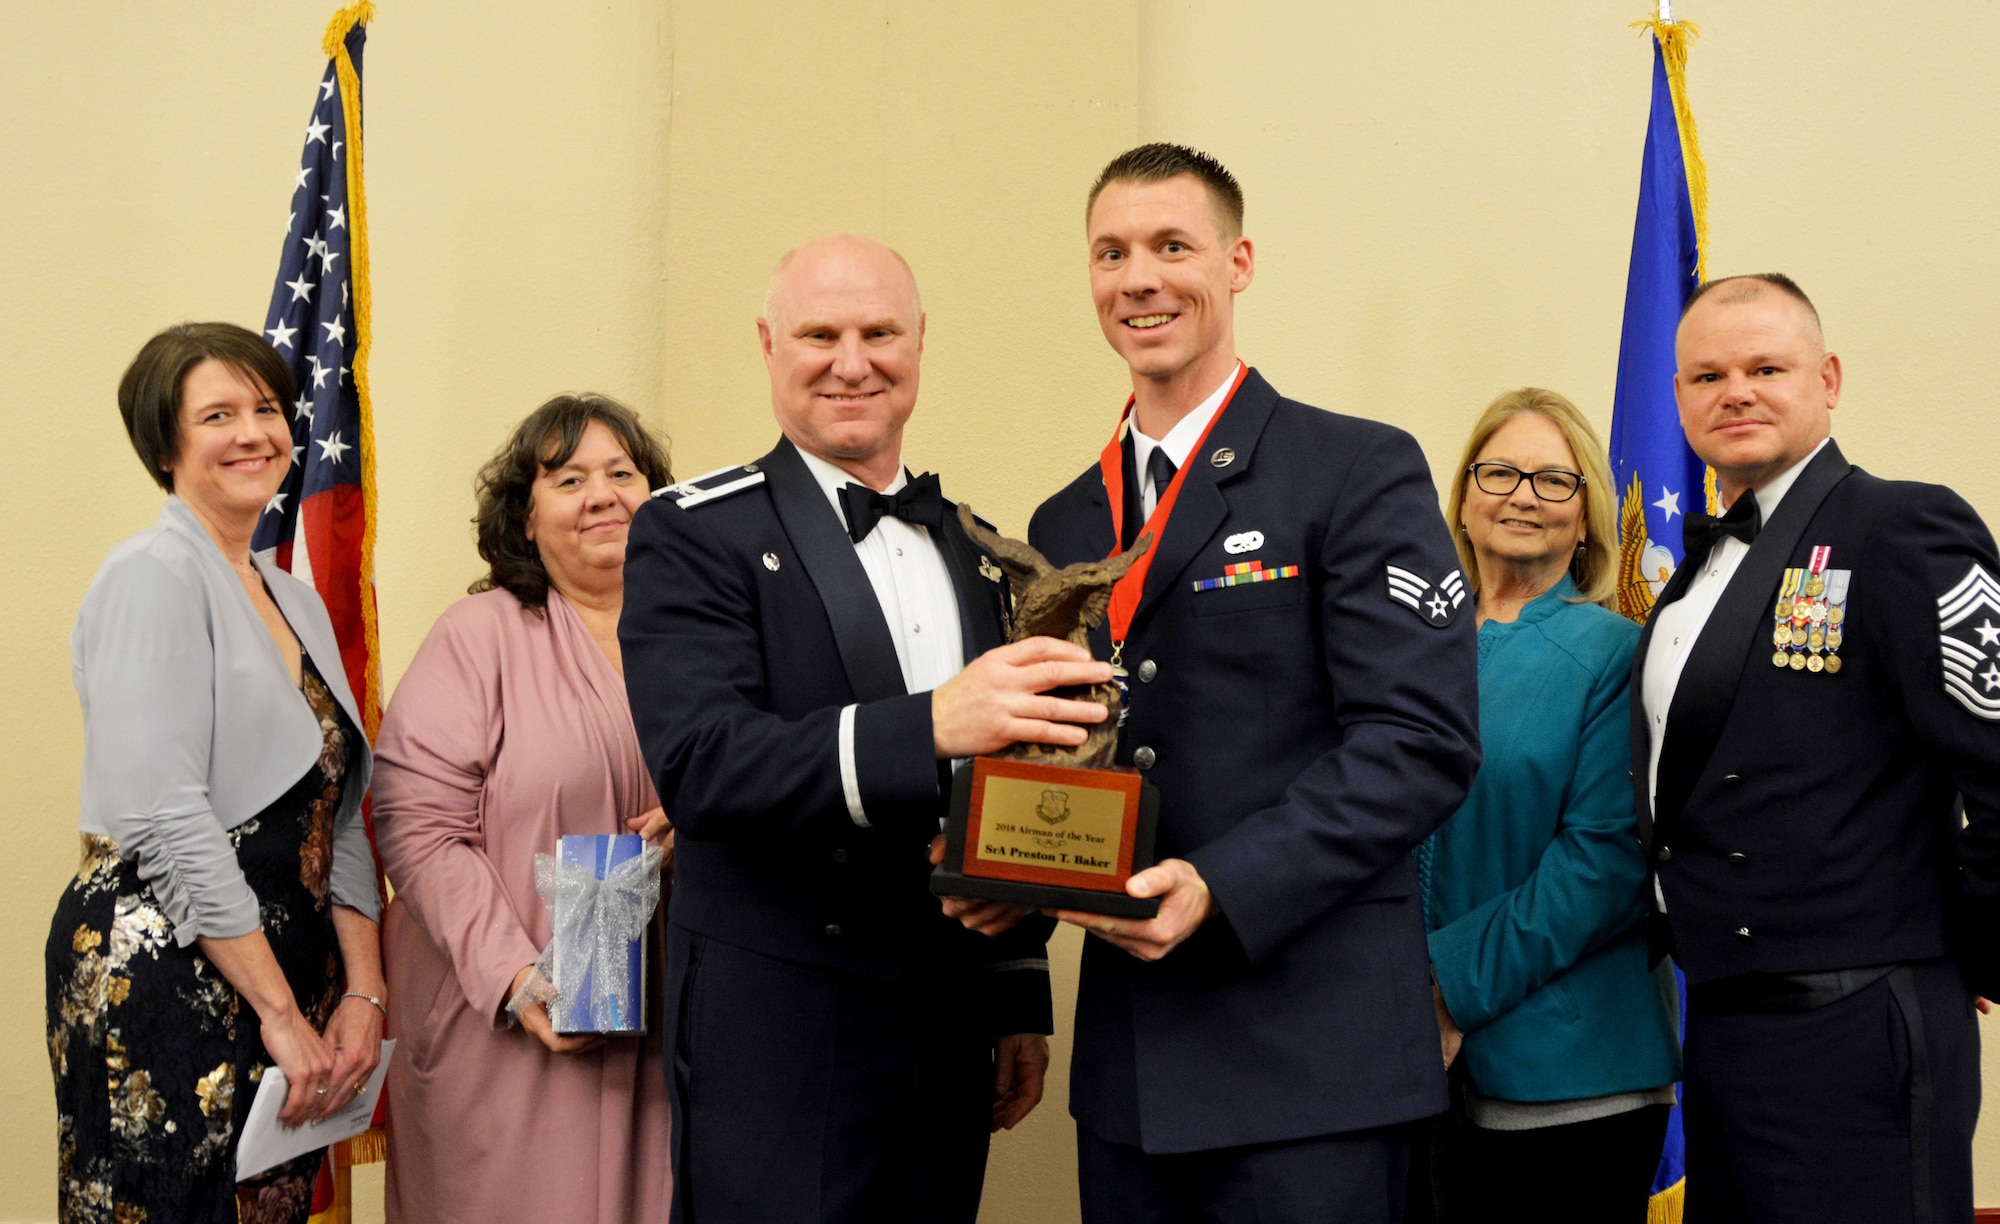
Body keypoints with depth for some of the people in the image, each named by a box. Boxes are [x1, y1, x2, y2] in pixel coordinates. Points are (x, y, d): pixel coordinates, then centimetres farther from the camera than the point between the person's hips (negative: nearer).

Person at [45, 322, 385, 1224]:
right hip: (161, 975, -7)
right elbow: (168, 819, -17)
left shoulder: (297, 602, 16)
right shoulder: (153, 576, -8)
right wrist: (281, 1010, -16)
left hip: (281, 980, 7)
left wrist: (364, 992, 4)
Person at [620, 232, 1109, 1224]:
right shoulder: (694, 537, -6)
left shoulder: (974, 549, 13)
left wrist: (1020, 1002, 16)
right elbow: (702, 767, -21)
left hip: (952, 1034, 5)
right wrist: (930, 725, -33)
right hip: (778, 1038, -5)